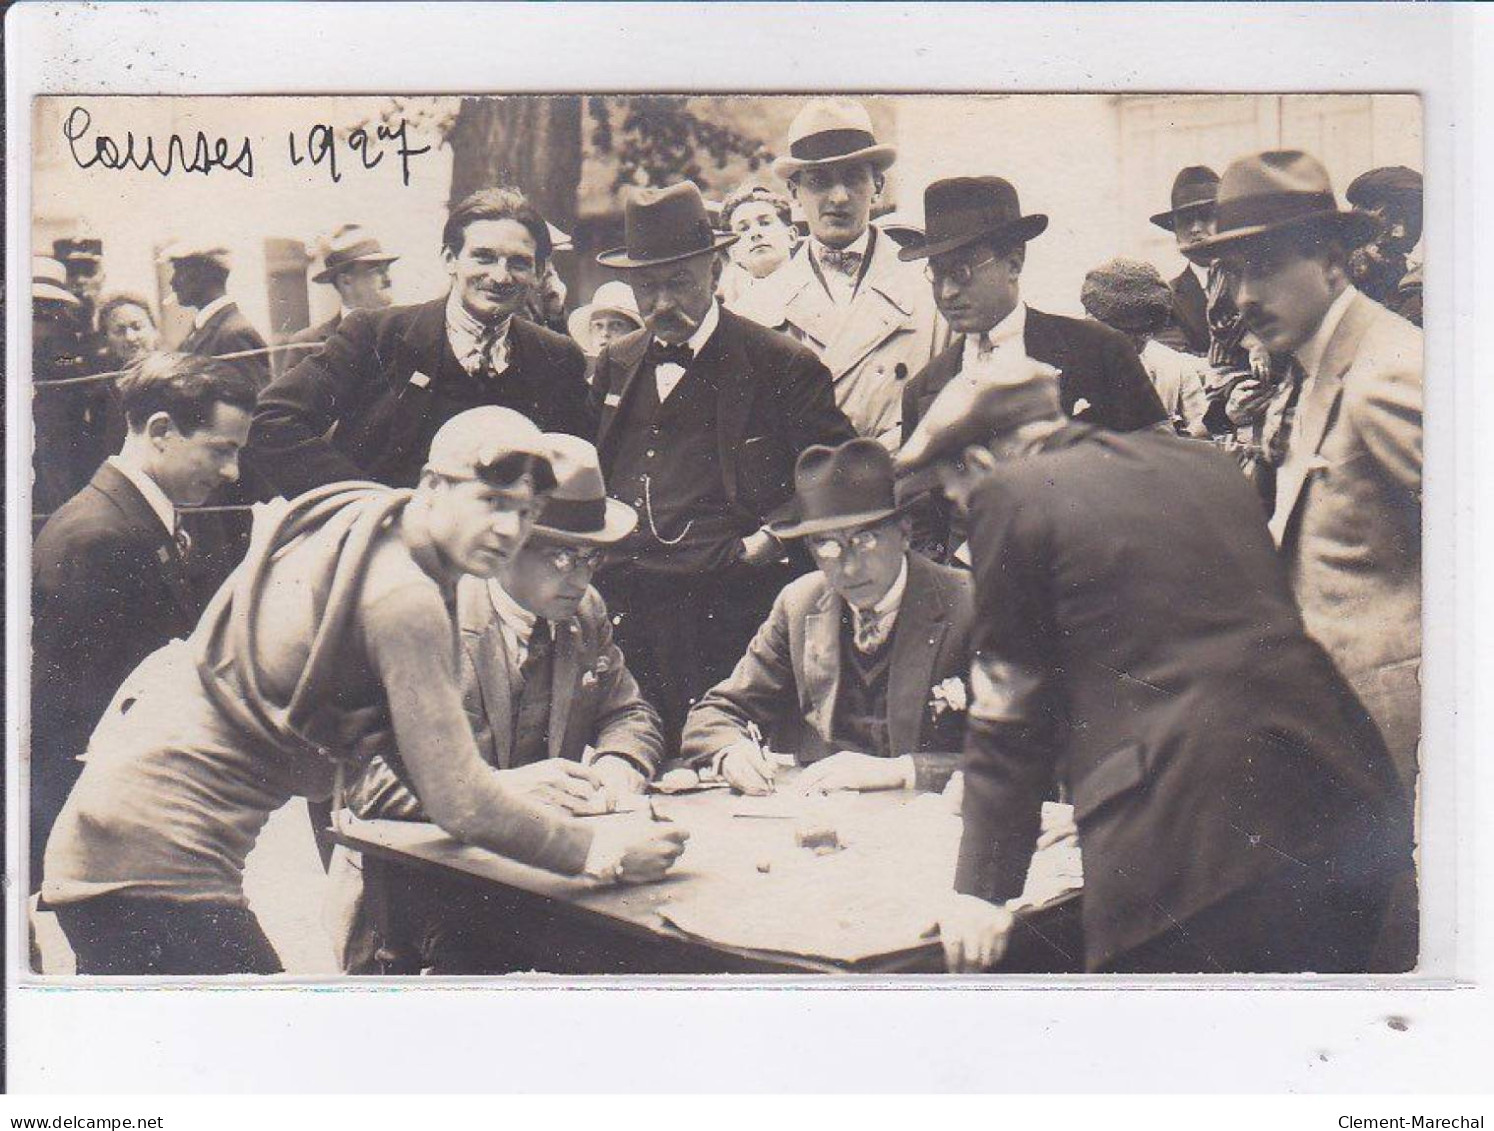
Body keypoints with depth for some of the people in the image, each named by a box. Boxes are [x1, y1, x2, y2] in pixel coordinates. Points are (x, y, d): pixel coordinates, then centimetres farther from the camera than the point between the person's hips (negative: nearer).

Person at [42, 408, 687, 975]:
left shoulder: (358, 520, 8)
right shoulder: (404, 599, -20)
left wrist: (508, 793, 10)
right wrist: (596, 853, -8)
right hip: (161, 855, -10)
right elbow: (457, 802, -18)